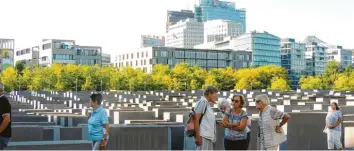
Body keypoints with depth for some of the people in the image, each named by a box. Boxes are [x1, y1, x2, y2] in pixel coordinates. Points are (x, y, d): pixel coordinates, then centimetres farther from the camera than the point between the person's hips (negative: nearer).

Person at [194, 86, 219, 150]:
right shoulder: (203, 102, -7)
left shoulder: (208, 104, 20)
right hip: (203, 137, -10)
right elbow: (196, 119, -15)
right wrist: (197, 136, -19)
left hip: (209, 137, 10)